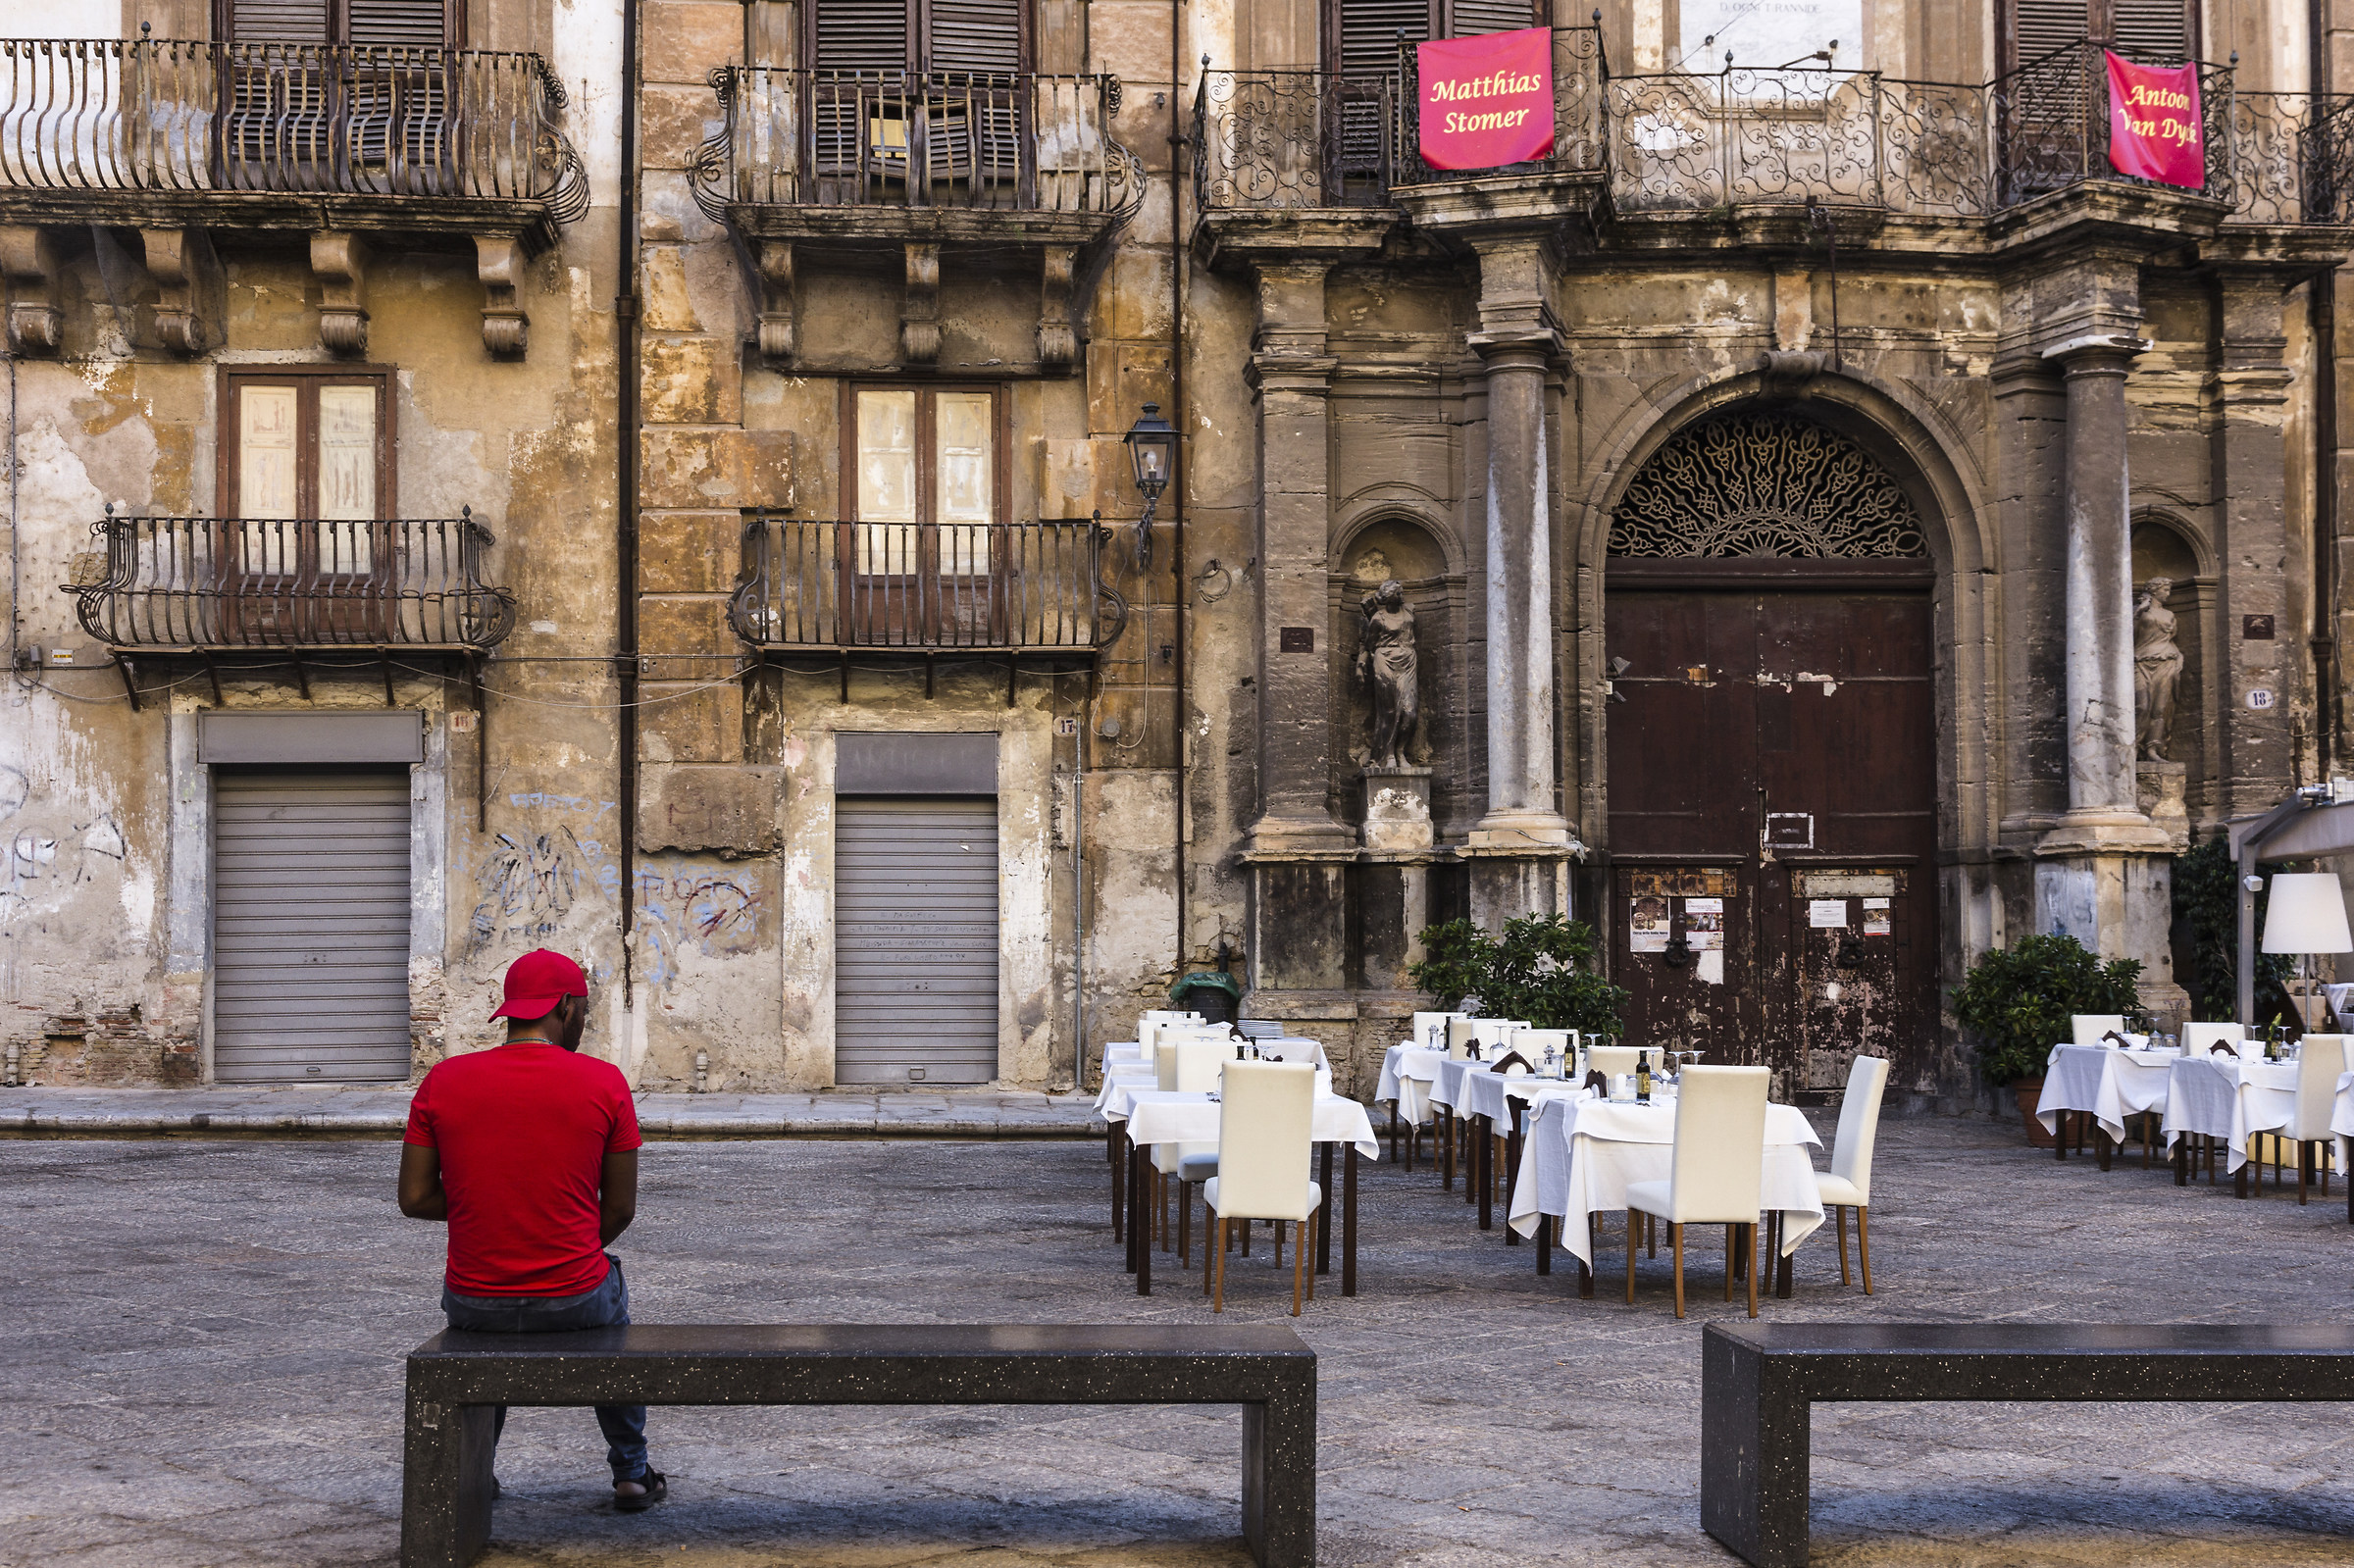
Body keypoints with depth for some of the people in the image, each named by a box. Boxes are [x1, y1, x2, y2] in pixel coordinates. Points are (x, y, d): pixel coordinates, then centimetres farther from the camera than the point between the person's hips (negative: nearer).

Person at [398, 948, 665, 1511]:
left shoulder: (443, 1081, -4)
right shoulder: (604, 1083, -8)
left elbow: (415, 1199, -2)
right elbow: (620, 1210, -3)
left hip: (474, 1303, 2)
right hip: (573, 1302, -1)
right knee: (611, 1302, 36)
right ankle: (632, 1473, 38)